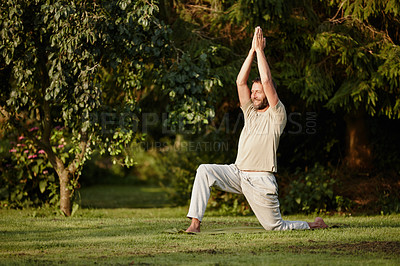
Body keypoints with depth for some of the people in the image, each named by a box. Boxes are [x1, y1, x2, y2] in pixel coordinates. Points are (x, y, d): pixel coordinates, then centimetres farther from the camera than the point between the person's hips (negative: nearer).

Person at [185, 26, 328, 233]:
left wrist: (260, 50, -6)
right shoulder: (250, 112, 17)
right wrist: (252, 51, 1)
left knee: (275, 227, -3)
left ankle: (314, 225, 25)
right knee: (204, 170, -17)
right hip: (238, 173, 6)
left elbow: (267, 81, -13)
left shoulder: (277, 115, -2)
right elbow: (240, 82, 7)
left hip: (261, 181, -6)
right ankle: (195, 222, -19)